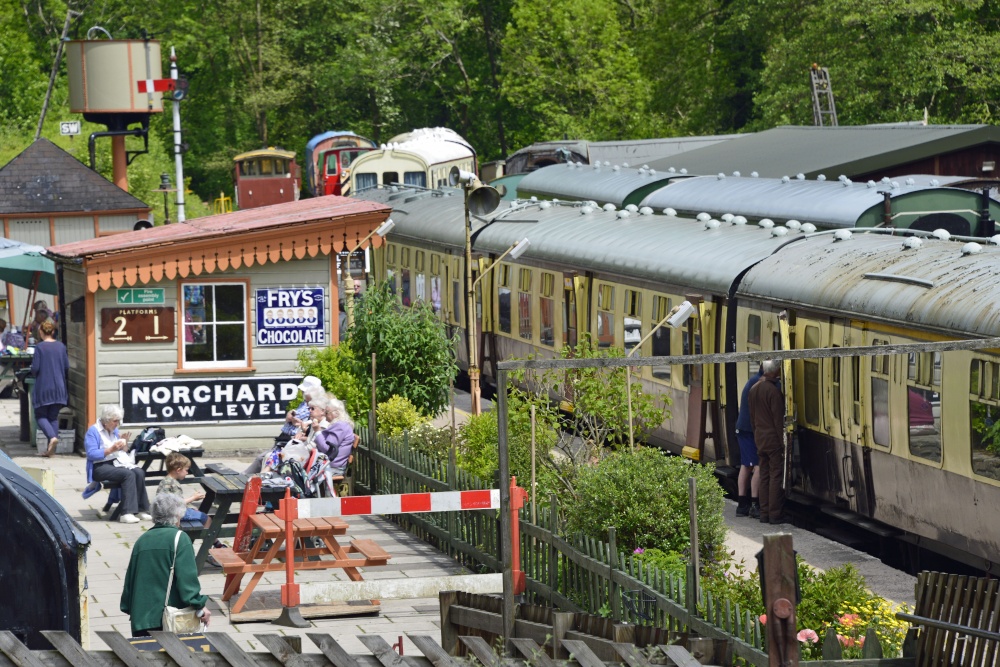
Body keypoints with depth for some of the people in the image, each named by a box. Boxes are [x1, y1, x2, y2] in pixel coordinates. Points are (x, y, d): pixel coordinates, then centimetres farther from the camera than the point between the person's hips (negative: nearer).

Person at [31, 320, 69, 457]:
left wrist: (34, 373, 10)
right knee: (54, 417, 12)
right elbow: (67, 367, 4)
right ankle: (52, 449, 8)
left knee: (40, 416, 7)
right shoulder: (61, 347, 1)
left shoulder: (39, 347, -12)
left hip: (43, 386, -4)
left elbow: (35, 368, -13)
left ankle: (52, 437, -19)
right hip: (59, 387, 4)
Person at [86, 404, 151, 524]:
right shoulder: (93, 431, -6)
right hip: (100, 467, -7)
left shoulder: (114, 430, 16)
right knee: (128, 474, -32)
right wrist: (110, 450, -23)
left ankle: (142, 510, -21)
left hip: (116, 463, 7)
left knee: (139, 472, -22)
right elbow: (91, 454, -17)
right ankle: (127, 513, -36)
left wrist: (125, 445, -1)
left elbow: (123, 452, 21)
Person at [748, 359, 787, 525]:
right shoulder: (773, 390, -16)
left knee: (764, 475, 11)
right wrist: (783, 442, -14)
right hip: (773, 438, -8)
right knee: (776, 476, -4)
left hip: (760, 437, 8)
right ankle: (775, 514, -5)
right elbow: (778, 419, -17)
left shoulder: (754, 389, 9)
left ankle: (764, 513, 12)